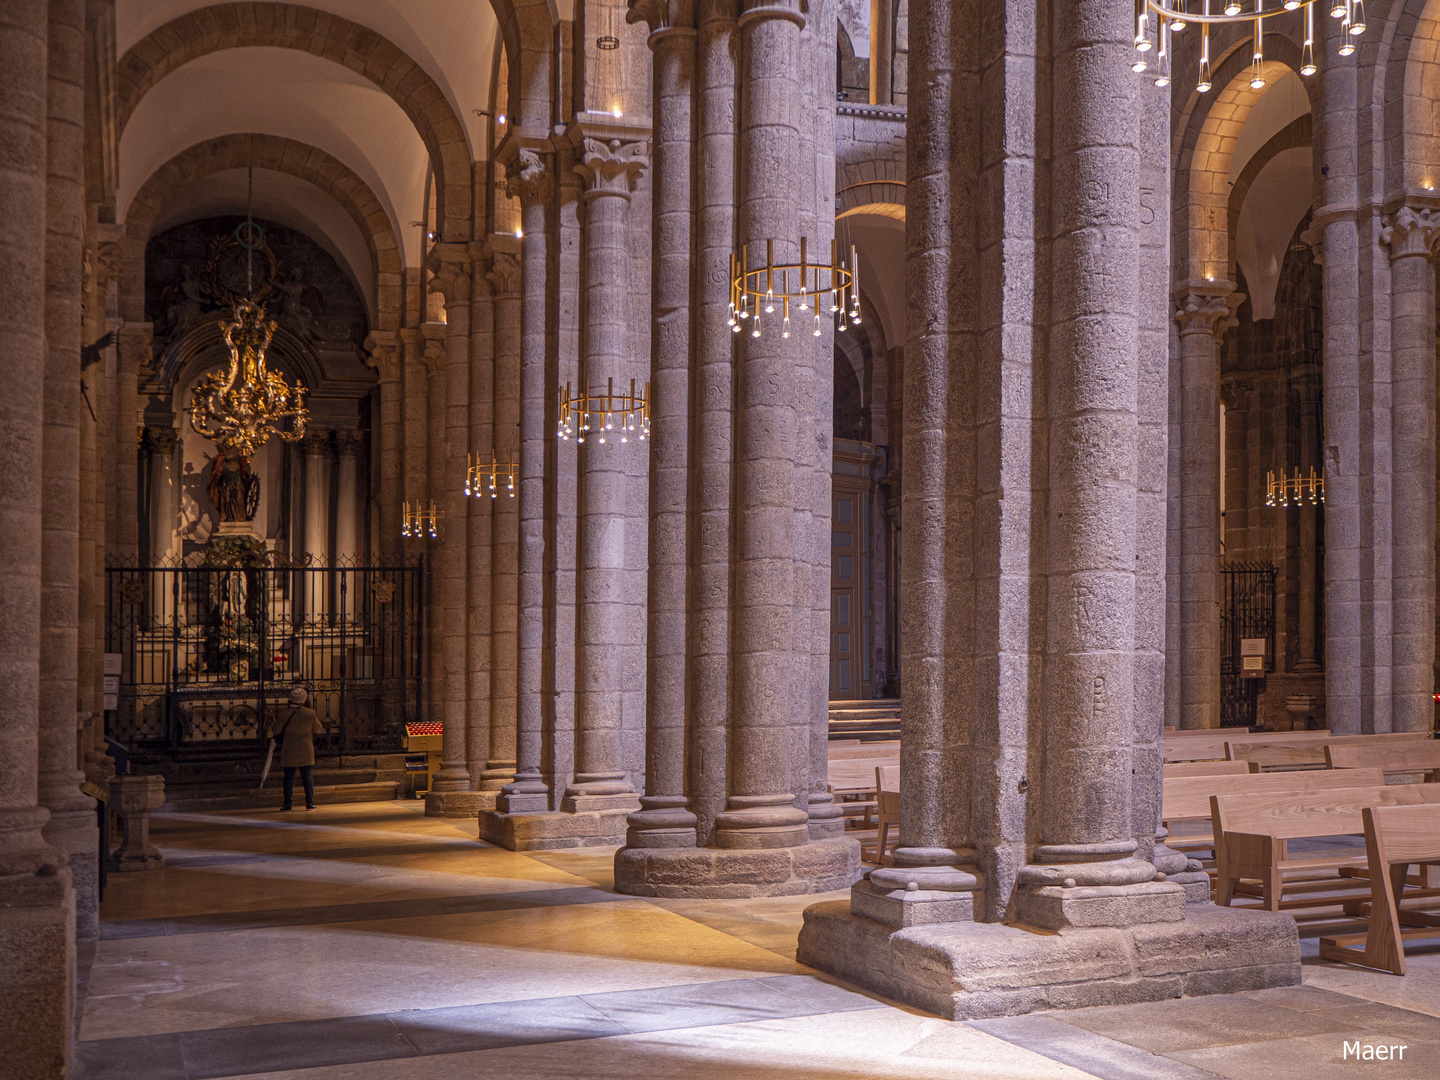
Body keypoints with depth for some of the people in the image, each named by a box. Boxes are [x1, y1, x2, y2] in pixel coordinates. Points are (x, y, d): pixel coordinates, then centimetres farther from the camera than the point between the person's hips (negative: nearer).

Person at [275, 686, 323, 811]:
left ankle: (287, 803, 4)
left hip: (289, 751, 0)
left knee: (289, 777, 6)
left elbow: (277, 731, -1)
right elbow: (318, 730, 3)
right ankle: (310, 802, 4)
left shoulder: (284, 713, -8)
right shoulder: (310, 713, -7)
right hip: (306, 751, 0)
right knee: (307, 776, 7)